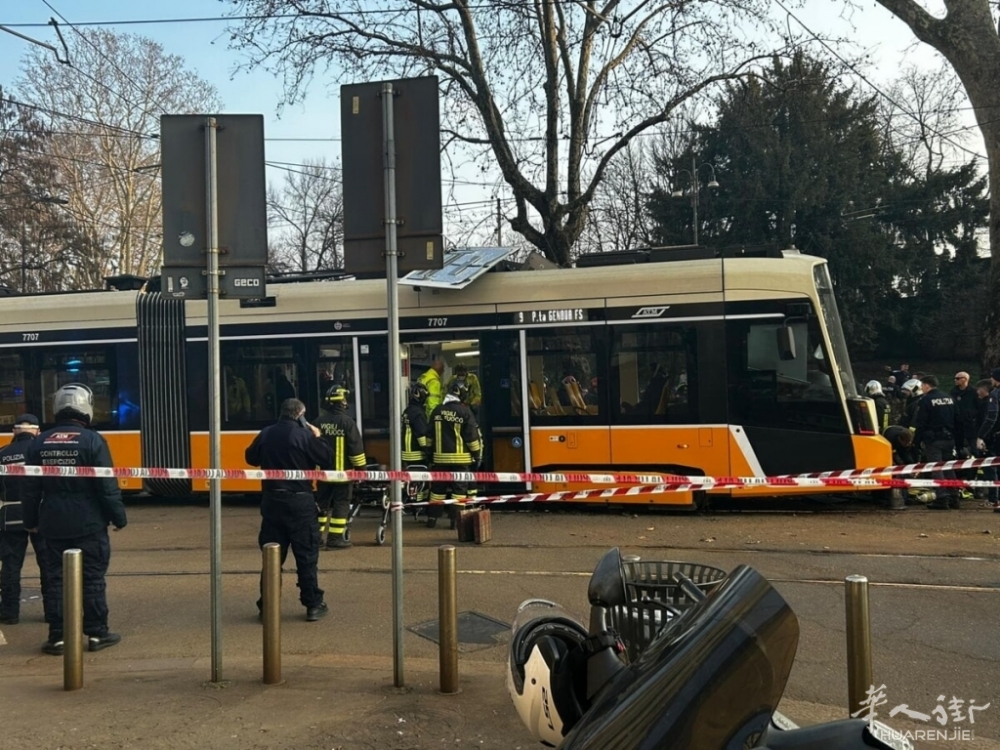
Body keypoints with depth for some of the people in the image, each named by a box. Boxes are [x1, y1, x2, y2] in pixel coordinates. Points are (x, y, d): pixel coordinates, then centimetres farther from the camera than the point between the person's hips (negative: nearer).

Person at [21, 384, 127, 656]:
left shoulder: (39, 443, 3)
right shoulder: (92, 441, -11)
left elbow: (30, 489, 7)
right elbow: (107, 486, -12)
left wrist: (30, 521, 18)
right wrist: (119, 517, -2)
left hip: (53, 525, 4)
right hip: (88, 524, -3)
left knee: (55, 580, 8)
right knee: (93, 579, 5)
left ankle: (56, 637, 10)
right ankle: (97, 634, 9)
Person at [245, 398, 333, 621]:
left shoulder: (265, 434, 4)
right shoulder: (305, 435, -11)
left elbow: (251, 458, 19)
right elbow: (328, 461, -6)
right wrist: (317, 437, 5)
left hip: (272, 501, 4)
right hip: (300, 502, -4)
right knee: (306, 556, 3)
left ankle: (267, 604, 13)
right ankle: (313, 604, 7)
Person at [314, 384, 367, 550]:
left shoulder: (319, 421, 3)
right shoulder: (347, 421, -13)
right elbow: (356, 447, -13)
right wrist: (361, 468, -3)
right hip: (342, 472, -5)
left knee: (322, 503, 14)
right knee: (341, 504, 1)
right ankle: (335, 538, -1)